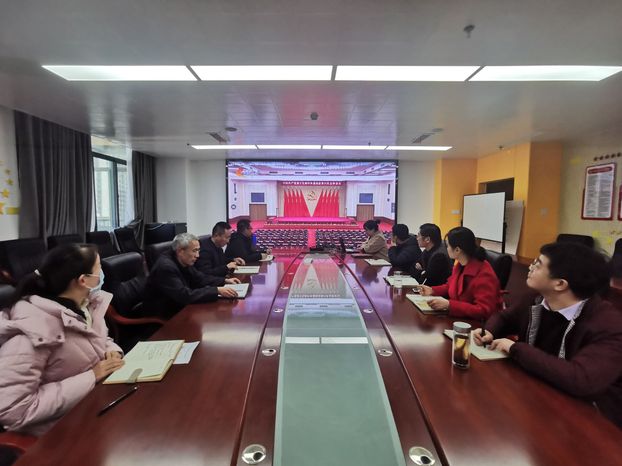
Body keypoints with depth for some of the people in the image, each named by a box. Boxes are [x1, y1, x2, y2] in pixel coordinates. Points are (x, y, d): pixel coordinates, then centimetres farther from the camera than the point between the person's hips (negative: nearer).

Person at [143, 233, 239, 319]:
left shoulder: (183, 261, -1)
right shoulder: (166, 267, -26)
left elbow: (200, 278, 11)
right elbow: (185, 296, -32)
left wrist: (225, 280, -1)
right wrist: (217, 290, -33)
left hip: (178, 308, 8)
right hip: (162, 316, -8)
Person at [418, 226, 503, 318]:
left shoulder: (484, 275, -23)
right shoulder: (459, 265, 2)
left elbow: (484, 311, -28)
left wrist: (448, 305, -35)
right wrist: (432, 290, 2)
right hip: (459, 317, 7)